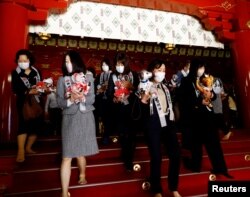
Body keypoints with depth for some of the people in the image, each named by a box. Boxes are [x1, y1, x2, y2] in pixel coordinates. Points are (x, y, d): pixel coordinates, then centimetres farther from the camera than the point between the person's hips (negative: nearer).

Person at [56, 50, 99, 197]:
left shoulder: (88, 77, 3)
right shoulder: (62, 80, 1)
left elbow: (92, 99, -1)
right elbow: (59, 102, -4)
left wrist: (82, 98, -21)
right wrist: (70, 100, -22)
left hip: (86, 118, 1)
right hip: (70, 119, -1)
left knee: (80, 152, 14)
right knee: (67, 156, -4)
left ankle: (82, 176, 42)